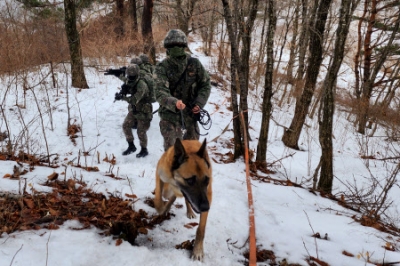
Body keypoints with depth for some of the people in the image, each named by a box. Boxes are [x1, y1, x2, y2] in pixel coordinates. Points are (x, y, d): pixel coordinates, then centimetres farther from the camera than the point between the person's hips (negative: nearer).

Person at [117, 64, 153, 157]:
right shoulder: (129, 82, -2)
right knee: (126, 126, 3)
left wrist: (122, 97, -44)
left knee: (141, 131, -3)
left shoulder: (142, 85, -27)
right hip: (133, 109, 8)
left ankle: (144, 150, 16)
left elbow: (134, 99, -35)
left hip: (143, 111, -8)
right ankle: (131, 146, 19)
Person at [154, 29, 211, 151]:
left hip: (191, 113, 3)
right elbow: (160, 93, -25)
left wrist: (199, 103, -9)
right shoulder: (161, 68, -13)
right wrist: (174, 103, -45)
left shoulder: (194, 63, -4)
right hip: (170, 114, -3)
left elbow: (205, 84, 5)